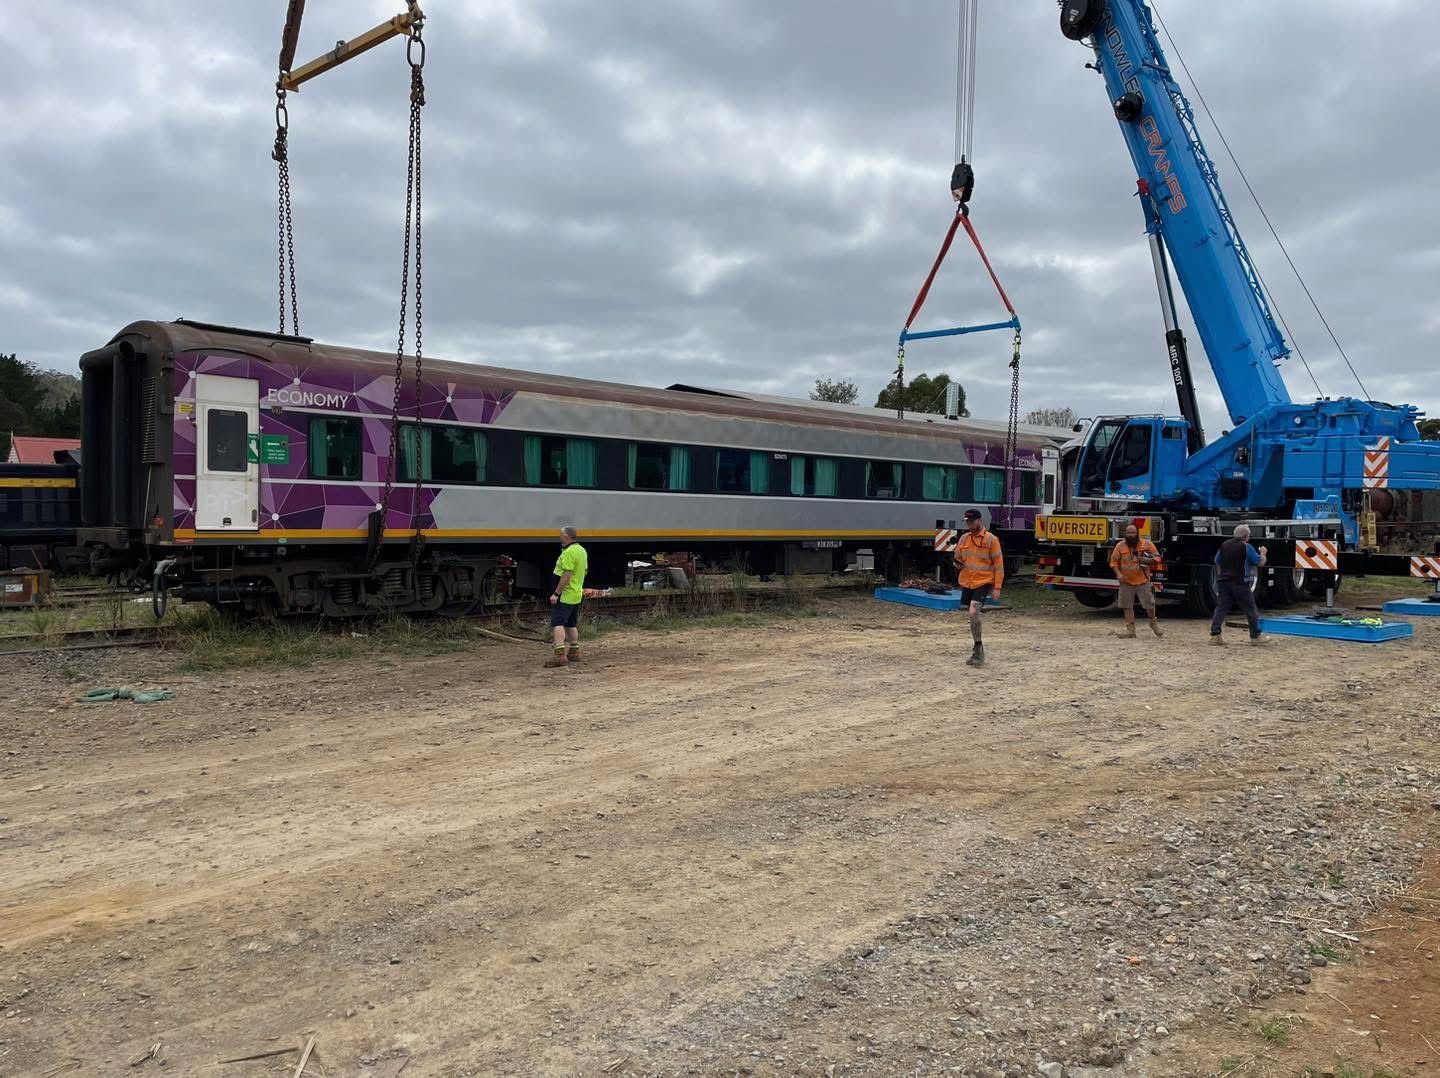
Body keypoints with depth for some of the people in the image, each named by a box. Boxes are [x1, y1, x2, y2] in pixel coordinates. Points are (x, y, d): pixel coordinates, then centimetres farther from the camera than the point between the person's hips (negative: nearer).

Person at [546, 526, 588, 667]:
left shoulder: (569, 552, -18)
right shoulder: (582, 550, 13)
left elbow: (567, 575, -24)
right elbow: (583, 571, 20)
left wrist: (556, 593, -22)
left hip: (564, 595, -10)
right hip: (576, 594, 10)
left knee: (557, 623, -13)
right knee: (572, 624, 18)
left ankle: (560, 654, -23)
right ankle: (574, 652, 25)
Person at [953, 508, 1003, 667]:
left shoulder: (991, 540, -7)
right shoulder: (964, 538, 7)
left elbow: (998, 564, -6)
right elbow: (958, 559, 19)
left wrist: (997, 587, -11)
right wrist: (958, 564, -6)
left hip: (983, 582, -6)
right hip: (966, 582, 6)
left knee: (973, 612, -21)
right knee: (972, 614, 11)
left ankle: (978, 649, -9)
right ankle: (978, 652, 22)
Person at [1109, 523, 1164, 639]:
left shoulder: (1147, 544, -1)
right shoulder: (1120, 546, -1)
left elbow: (1157, 557, 4)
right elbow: (1114, 561, 2)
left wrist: (1149, 560, -18)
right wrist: (1118, 573, -12)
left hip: (1143, 581, -1)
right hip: (1126, 582, 1)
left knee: (1149, 604, 3)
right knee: (1127, 606, 2)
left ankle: (1153, 622, 30)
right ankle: (1130, 629, 9)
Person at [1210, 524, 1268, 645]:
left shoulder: (1224, 545, 8)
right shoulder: (1246, 547, -7)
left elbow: (1217, 561, 18)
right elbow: (1260, 563, -3)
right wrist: (1263, 553, 16)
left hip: (1223, 581, 5)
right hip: (1240, 583, -5)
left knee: (1221, 607, 4)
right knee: (1250, 609, 7)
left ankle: (1215, 635, -5)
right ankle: (1255, 636, 13)